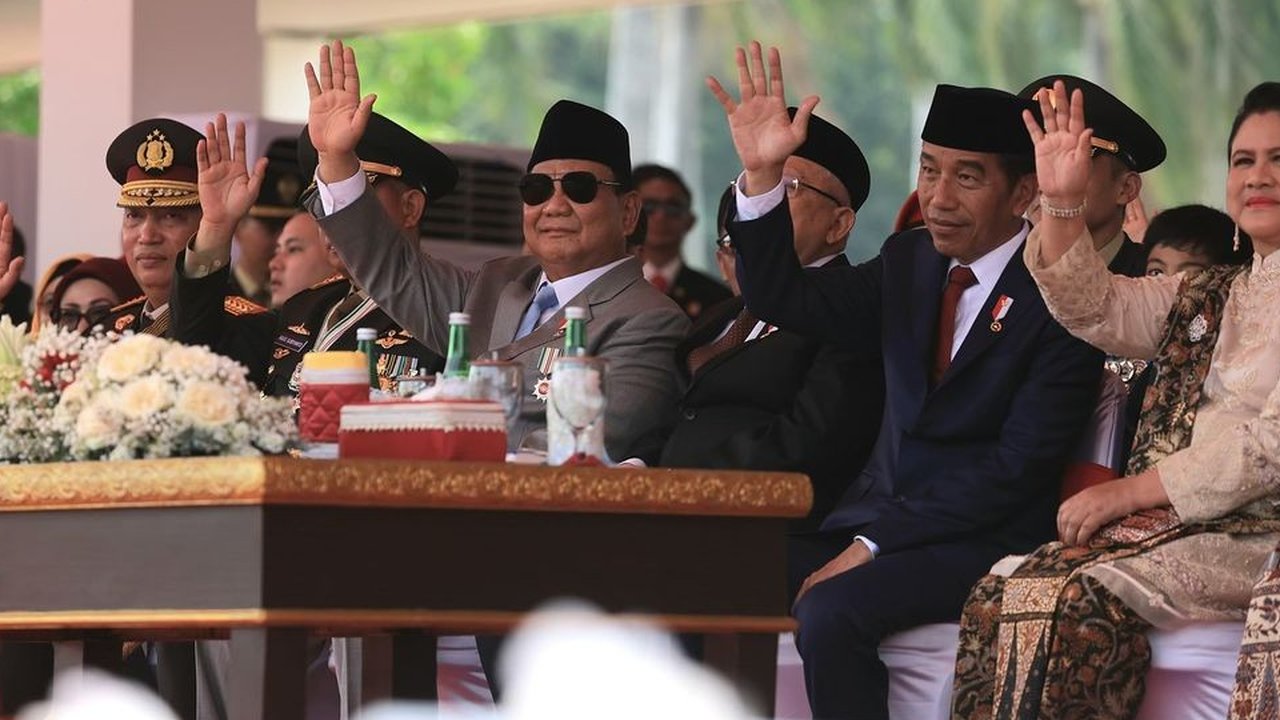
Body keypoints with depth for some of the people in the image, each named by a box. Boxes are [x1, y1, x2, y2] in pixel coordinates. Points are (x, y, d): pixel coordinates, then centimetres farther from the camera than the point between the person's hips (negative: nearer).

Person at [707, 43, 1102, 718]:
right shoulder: (908, 262, 12)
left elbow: (1019, 466, -15)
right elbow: (782, 300, 10)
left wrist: (873, 547, -18)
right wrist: (762, 175, -6)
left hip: (980, 542, -7)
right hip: (872, 519, 7)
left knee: (829, 610, -32)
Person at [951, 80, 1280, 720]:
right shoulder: (1206, 298, 24)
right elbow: (1094, 308, 12)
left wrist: (1131, 490, -11)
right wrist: (1062, 203, -5)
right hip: (1163, 521, 7)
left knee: (1069, 604, -28)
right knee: (999, 595, -18)